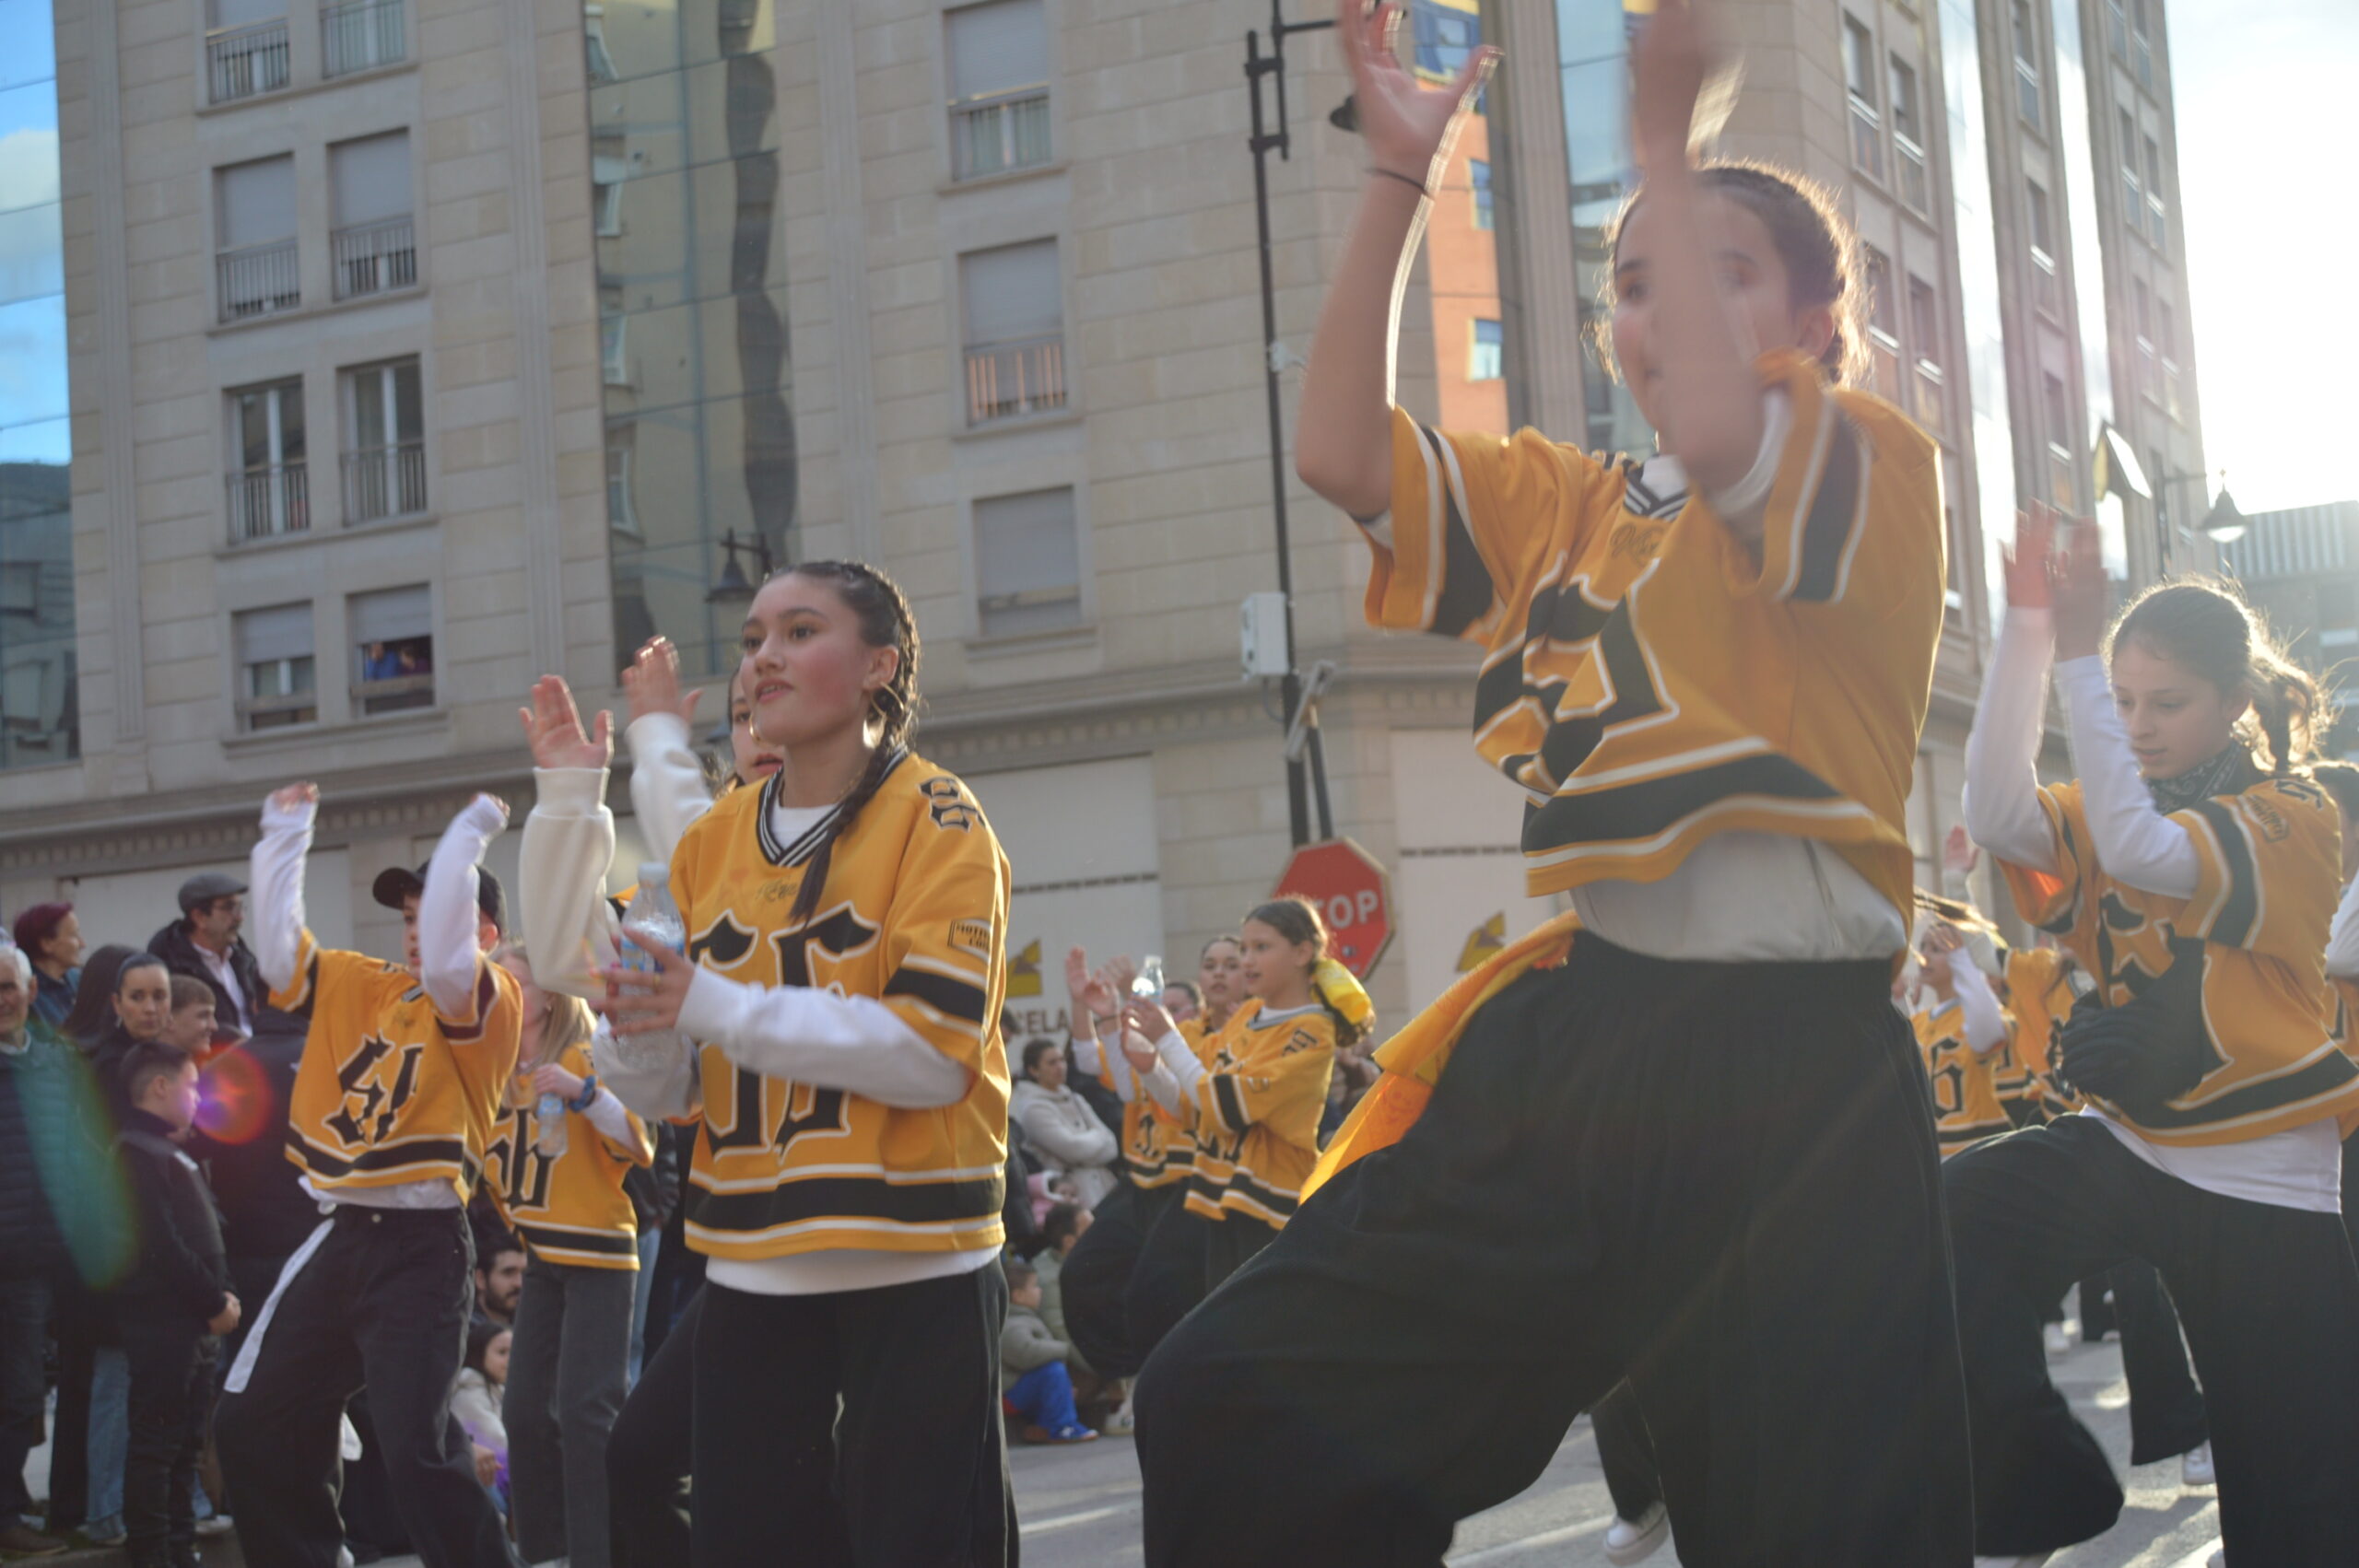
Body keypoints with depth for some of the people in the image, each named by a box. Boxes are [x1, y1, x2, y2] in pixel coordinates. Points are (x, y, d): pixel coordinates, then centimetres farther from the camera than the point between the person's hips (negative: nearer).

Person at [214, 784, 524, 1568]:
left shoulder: (490, 1002, -7)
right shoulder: (359, 985, 12)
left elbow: (443, 960, -26)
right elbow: (279, 946, 9)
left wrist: (468, 832, -19)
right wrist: (284, 835, 9)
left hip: (421, 1247, -7)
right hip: (341, 1237, 7)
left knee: (415, 1451, -14)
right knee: (250, 1425, 12)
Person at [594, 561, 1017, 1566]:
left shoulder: (935, 820, -7)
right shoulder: (713, 841, 9)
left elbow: (937, 1051, -17)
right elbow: (667, 1092, 10)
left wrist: (720, 1005, -20)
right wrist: (639, 1033, -13)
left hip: (912, 1267, -5)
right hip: (750, 1270, 6)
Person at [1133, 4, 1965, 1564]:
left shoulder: (1882, 469, 0)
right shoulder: (1560, 506, 18)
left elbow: (1716, 440, -22)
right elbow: (1344, 456, 5)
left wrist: (1665, 142, -14)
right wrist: (1400, 177, 1)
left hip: (1784, 1075, -5)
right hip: (1562, 1042, 6)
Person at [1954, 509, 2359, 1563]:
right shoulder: (2111, 807, 5)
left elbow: (2141, 852, -31)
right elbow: (1995, 816, -17)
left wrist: (2075, 652, -33)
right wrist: (2026, 628, -26)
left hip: (2262, 1180, -4)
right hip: (2128, 1138, 4)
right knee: (1950, 1224, -24)